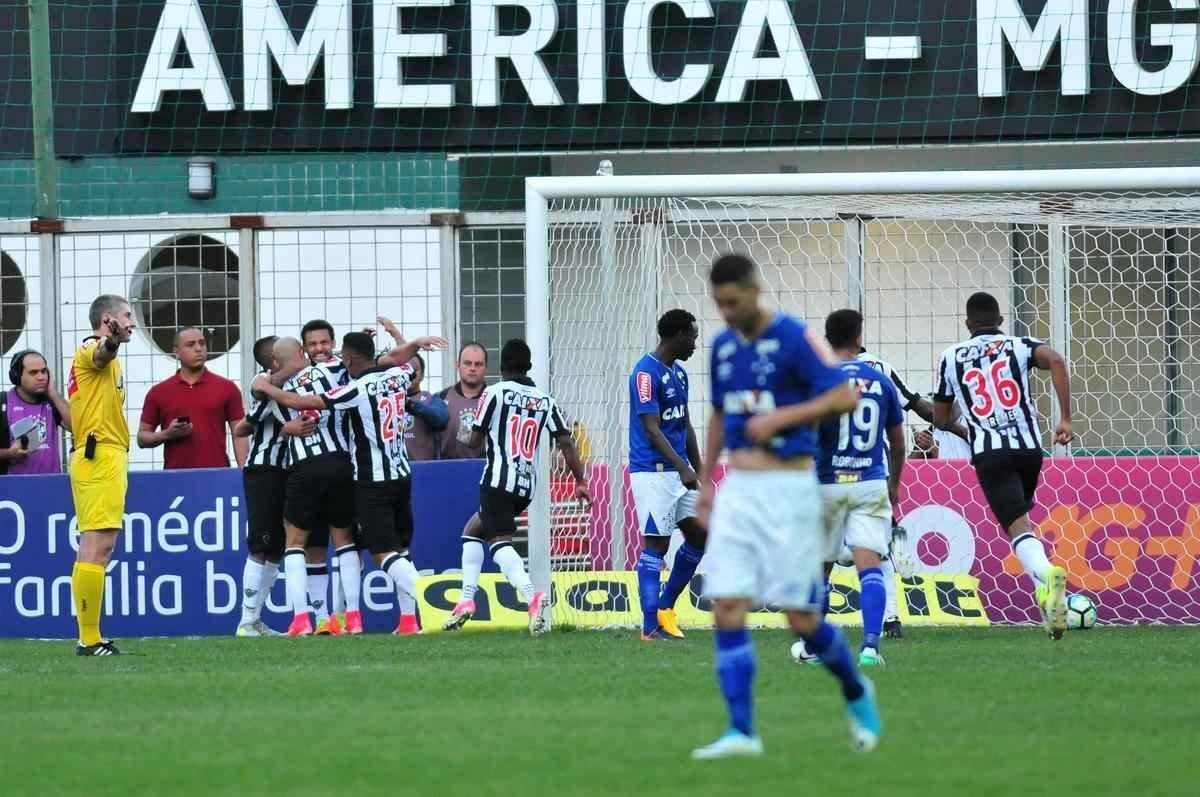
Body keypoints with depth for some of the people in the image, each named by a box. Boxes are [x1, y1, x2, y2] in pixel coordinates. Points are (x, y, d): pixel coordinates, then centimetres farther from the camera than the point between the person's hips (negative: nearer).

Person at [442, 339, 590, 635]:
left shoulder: (495, 393, -2)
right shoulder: (545, 400, 11)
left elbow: (475, 440, 0)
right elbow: (565, 443, 4)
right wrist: (581, 482, 5)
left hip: (498, 481, -6)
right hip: (527, 487, 6)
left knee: (500, 541, -15)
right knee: (472, 530, 23)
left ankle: (531, 596, -39)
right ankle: (466, 598, 13)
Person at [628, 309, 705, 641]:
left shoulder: (678, 373, 14)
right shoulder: (646, 373, -14)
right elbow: (651, 429, -20)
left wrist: (698, 470, 19)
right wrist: (682, 467, -26)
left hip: (680, 472, 9)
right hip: (653, 472, -9)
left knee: (699, 536, 9)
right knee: (655, 545, -7)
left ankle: (665, 607, 20)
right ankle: (651, 626, -4)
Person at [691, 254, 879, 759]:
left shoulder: (794, 338, -9)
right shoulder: (723, 347, 11)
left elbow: (844, 397, -14)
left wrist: (780, 418, -20)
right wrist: (706, 482, 19)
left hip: (787, 488, -6)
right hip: (736, 490, 6)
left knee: (801, 617, -4)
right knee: (726, 608, -6)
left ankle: (857, 694, 23)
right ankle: (741, 731, -4)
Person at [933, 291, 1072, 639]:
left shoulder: (952, 357, 14)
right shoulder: (1018, 346, 12)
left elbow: (940, 419, 20)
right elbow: (1055, 361, -11)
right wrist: (1065, 418, -10)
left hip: (990, 454, -2)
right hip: (1029, 447, 2)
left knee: (1018, 526, -15)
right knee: (1019, 514, 26)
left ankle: (1046, 574, -43)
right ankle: (1044, 588, 16)